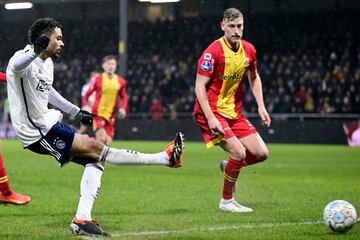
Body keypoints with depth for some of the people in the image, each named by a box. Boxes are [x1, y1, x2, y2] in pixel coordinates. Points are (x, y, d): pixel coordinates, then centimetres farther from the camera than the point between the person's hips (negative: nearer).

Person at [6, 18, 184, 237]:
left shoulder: (47, 63, 12)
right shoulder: (26, 59, -18)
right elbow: (17, 66, -44)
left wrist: (76, 111, 32)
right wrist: (36, 51, -65)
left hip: (47, 123, 10)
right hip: (37, 134, -10)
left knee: (95, 160, 4)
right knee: (95, 148, -13)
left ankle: (82, 219, -1)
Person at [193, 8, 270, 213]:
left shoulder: (249, 50, 2)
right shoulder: (213, 52, -18)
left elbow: (254, 77, 19)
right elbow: (200, 86, -17)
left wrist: (261, 106, 9)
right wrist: (210, 118, -24)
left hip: (234, 112, 7)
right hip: (212, 111, -7)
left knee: (261, 153, 1)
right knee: (239, 153, -20)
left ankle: (229, 167, 30)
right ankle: (227, 202, -1)